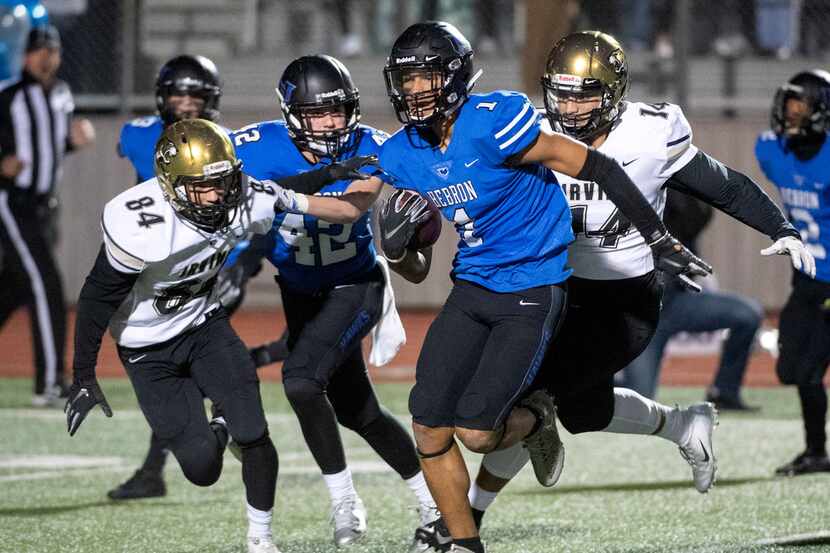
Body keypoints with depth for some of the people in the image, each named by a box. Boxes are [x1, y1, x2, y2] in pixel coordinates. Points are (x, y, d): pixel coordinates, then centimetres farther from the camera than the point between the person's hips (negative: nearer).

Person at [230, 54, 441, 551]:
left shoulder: (369, 148, -22)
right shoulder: (261, 147, -19)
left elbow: (352, 206, -39)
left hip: (354, 287, -4)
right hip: (300, 291, 4)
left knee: (302, 379, -26)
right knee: (356, 412, 12)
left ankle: (345, 500, -11)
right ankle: (432, 503, 30)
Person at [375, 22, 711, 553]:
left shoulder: (493, 122, -21)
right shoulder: (404, 157, 1)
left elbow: (597, 168, -15)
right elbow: (418, 271, 11)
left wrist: (661, 239, -9)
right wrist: (395, 247, -14)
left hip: (533, 293, -6)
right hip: (471, 288, 6)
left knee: (475, 432, -15)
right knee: (430, 428, -3)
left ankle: (536, 417, 20)